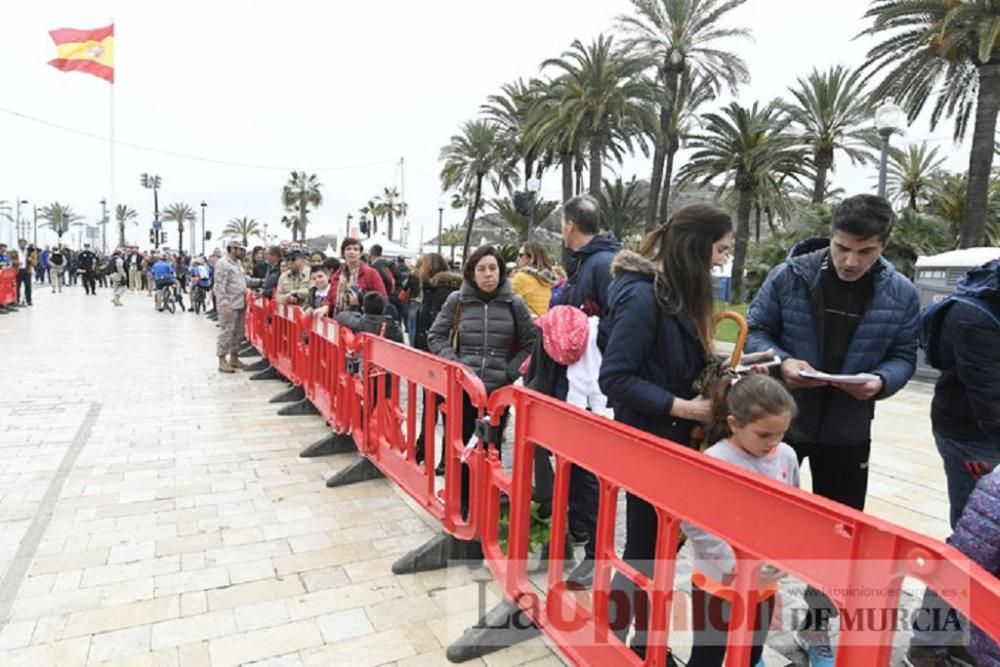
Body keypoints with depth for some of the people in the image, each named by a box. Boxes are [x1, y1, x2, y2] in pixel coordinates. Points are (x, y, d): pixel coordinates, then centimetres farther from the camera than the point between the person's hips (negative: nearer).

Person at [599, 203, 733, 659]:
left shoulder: (679, 293, 8)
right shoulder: (642, 296, -20)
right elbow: (614, 378, -24)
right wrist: (683, 408, -22)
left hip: (673, 438, 9)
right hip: (646, 441, -9)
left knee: (663, 547, 18)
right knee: (645, 549, 4)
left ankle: (645, 643, 36)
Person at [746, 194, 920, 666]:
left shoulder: (901, 295, -4)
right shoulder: (789, 276, -12)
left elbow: (903, 357, 3)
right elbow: (754, 331, -5)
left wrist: (880, 381, -19)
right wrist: (781, 362, -24)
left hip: (848, 433, 2)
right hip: (781, 421, -2)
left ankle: (816, 625, 37)